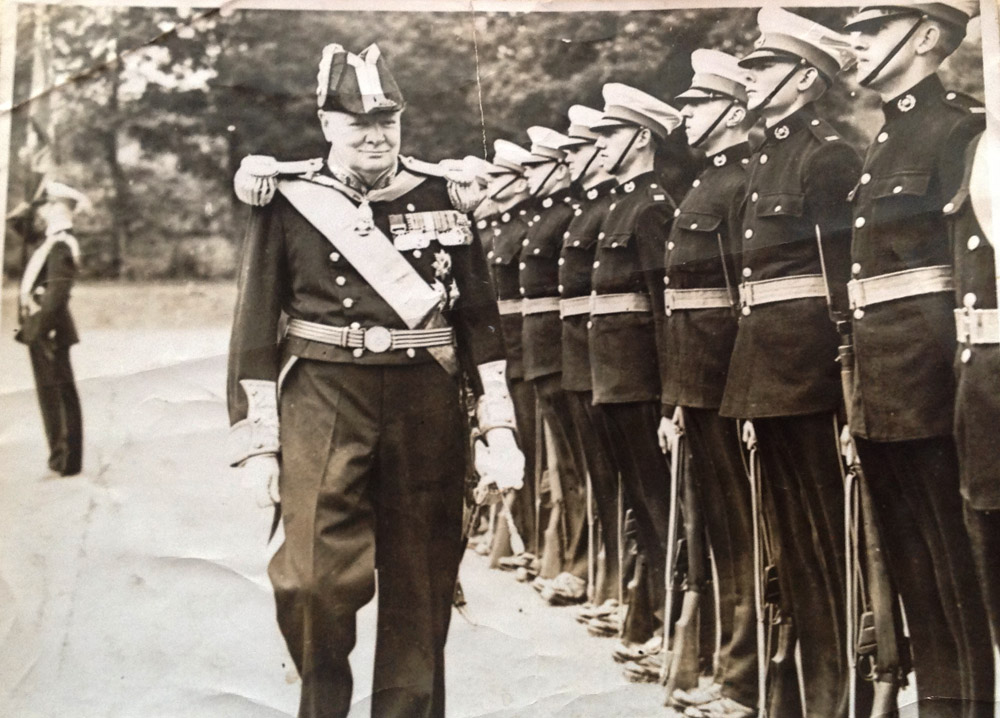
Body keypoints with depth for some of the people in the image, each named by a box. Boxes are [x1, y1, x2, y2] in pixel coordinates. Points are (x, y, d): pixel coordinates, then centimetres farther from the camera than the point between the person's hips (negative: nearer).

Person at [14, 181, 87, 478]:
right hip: (40, 329, 10)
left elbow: (57, 293, -23)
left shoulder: (61, 246, -15)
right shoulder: (51, 242, 16)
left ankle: (65, 460, -4)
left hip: (47, 331, -10)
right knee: (55, 393, 12)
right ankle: (63, 457, 18)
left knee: (56, 393, -7)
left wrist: (40, 330, -23)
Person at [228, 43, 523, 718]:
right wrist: (258, 441, 0)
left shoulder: (438, 195, 8)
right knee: (316, 575, -11)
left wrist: (500, 427, 4)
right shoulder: (289, 200, 3)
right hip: (323, 398, -2)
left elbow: (480, 315, 10)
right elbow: (256, 325, 4)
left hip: (428, 402, 2)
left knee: (422, 578, 7)